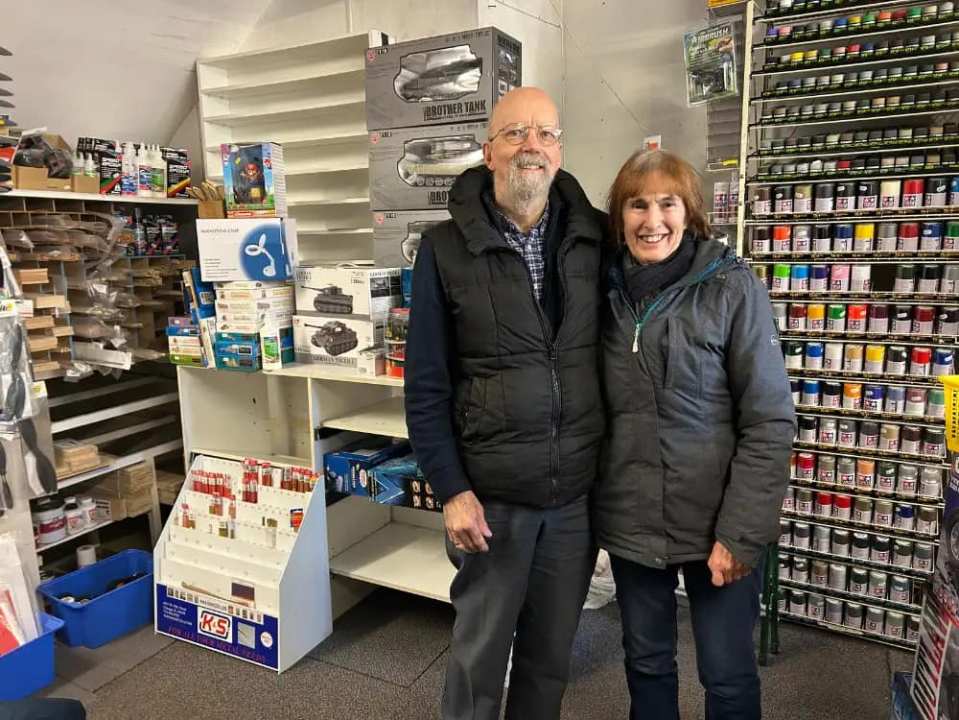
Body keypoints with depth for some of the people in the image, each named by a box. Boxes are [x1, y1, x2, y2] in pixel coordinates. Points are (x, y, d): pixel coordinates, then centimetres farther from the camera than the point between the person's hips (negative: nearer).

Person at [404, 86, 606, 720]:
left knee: (551, 653, 19)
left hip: (581, 493, 2)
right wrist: (451, 490, -10)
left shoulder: (596, 239, 0)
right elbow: (427, 386, -5)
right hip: (492, 495, -2)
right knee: (479, 656, 14)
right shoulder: (445, 250, -6)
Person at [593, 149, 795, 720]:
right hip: (629, 522, 4)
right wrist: (587, 505, 5)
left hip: (717, 524, -3)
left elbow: (770, 421, -11)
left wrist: (741, 532, -15)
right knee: (646, 663, 19)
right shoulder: (606, 291, 2)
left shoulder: (732, 288, -10)